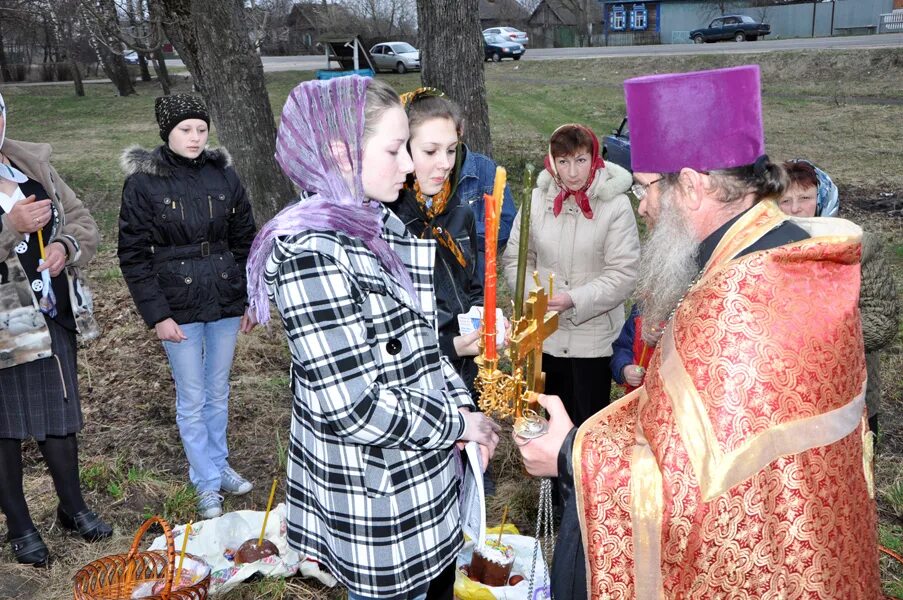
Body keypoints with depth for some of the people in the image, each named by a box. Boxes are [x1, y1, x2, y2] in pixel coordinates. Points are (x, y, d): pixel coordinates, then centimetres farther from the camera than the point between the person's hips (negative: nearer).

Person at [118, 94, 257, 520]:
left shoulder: (223, 174, 2)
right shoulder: (142, 182, -7)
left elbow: (244, 240, 8)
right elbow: (134, 255, -5)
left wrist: (252, 299, 6)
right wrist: (157, 315, -10)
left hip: (225, 300, 3)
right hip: (179, 306, -3)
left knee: (218, 392, 16)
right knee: (192, 398, 5)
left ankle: (219, 465, 34)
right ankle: (207, 482, 21)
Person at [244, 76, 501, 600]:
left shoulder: (383, 227, 5)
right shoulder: (313, 254, -24)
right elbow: (355, 408, -26)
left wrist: (461, 403, -1)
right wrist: (458, 424, -14)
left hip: (421, 476, 8)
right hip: (375, 496, -8)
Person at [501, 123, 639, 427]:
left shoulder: (615, 205, -12)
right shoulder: (537, 200, -1)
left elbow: (623, 273, -13)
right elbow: (515, 258, 6)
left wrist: (574, 299, -21)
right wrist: (532, 294, -11)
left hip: (593, 339, -3)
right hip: (543, 335, 4)